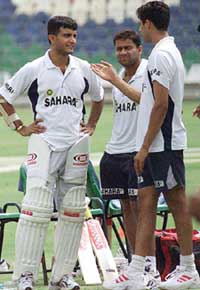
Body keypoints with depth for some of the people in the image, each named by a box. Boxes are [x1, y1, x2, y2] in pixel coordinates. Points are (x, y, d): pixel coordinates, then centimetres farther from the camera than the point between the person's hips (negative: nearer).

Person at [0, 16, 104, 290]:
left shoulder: (84, 69, 8)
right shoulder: (33, 69, -3)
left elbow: (98, 98, 26)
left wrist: (91, 125, 17)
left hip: (76, 144, 4)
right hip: (44, 143, -4)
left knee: (73, 211, 4)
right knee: (37, 208, -12)